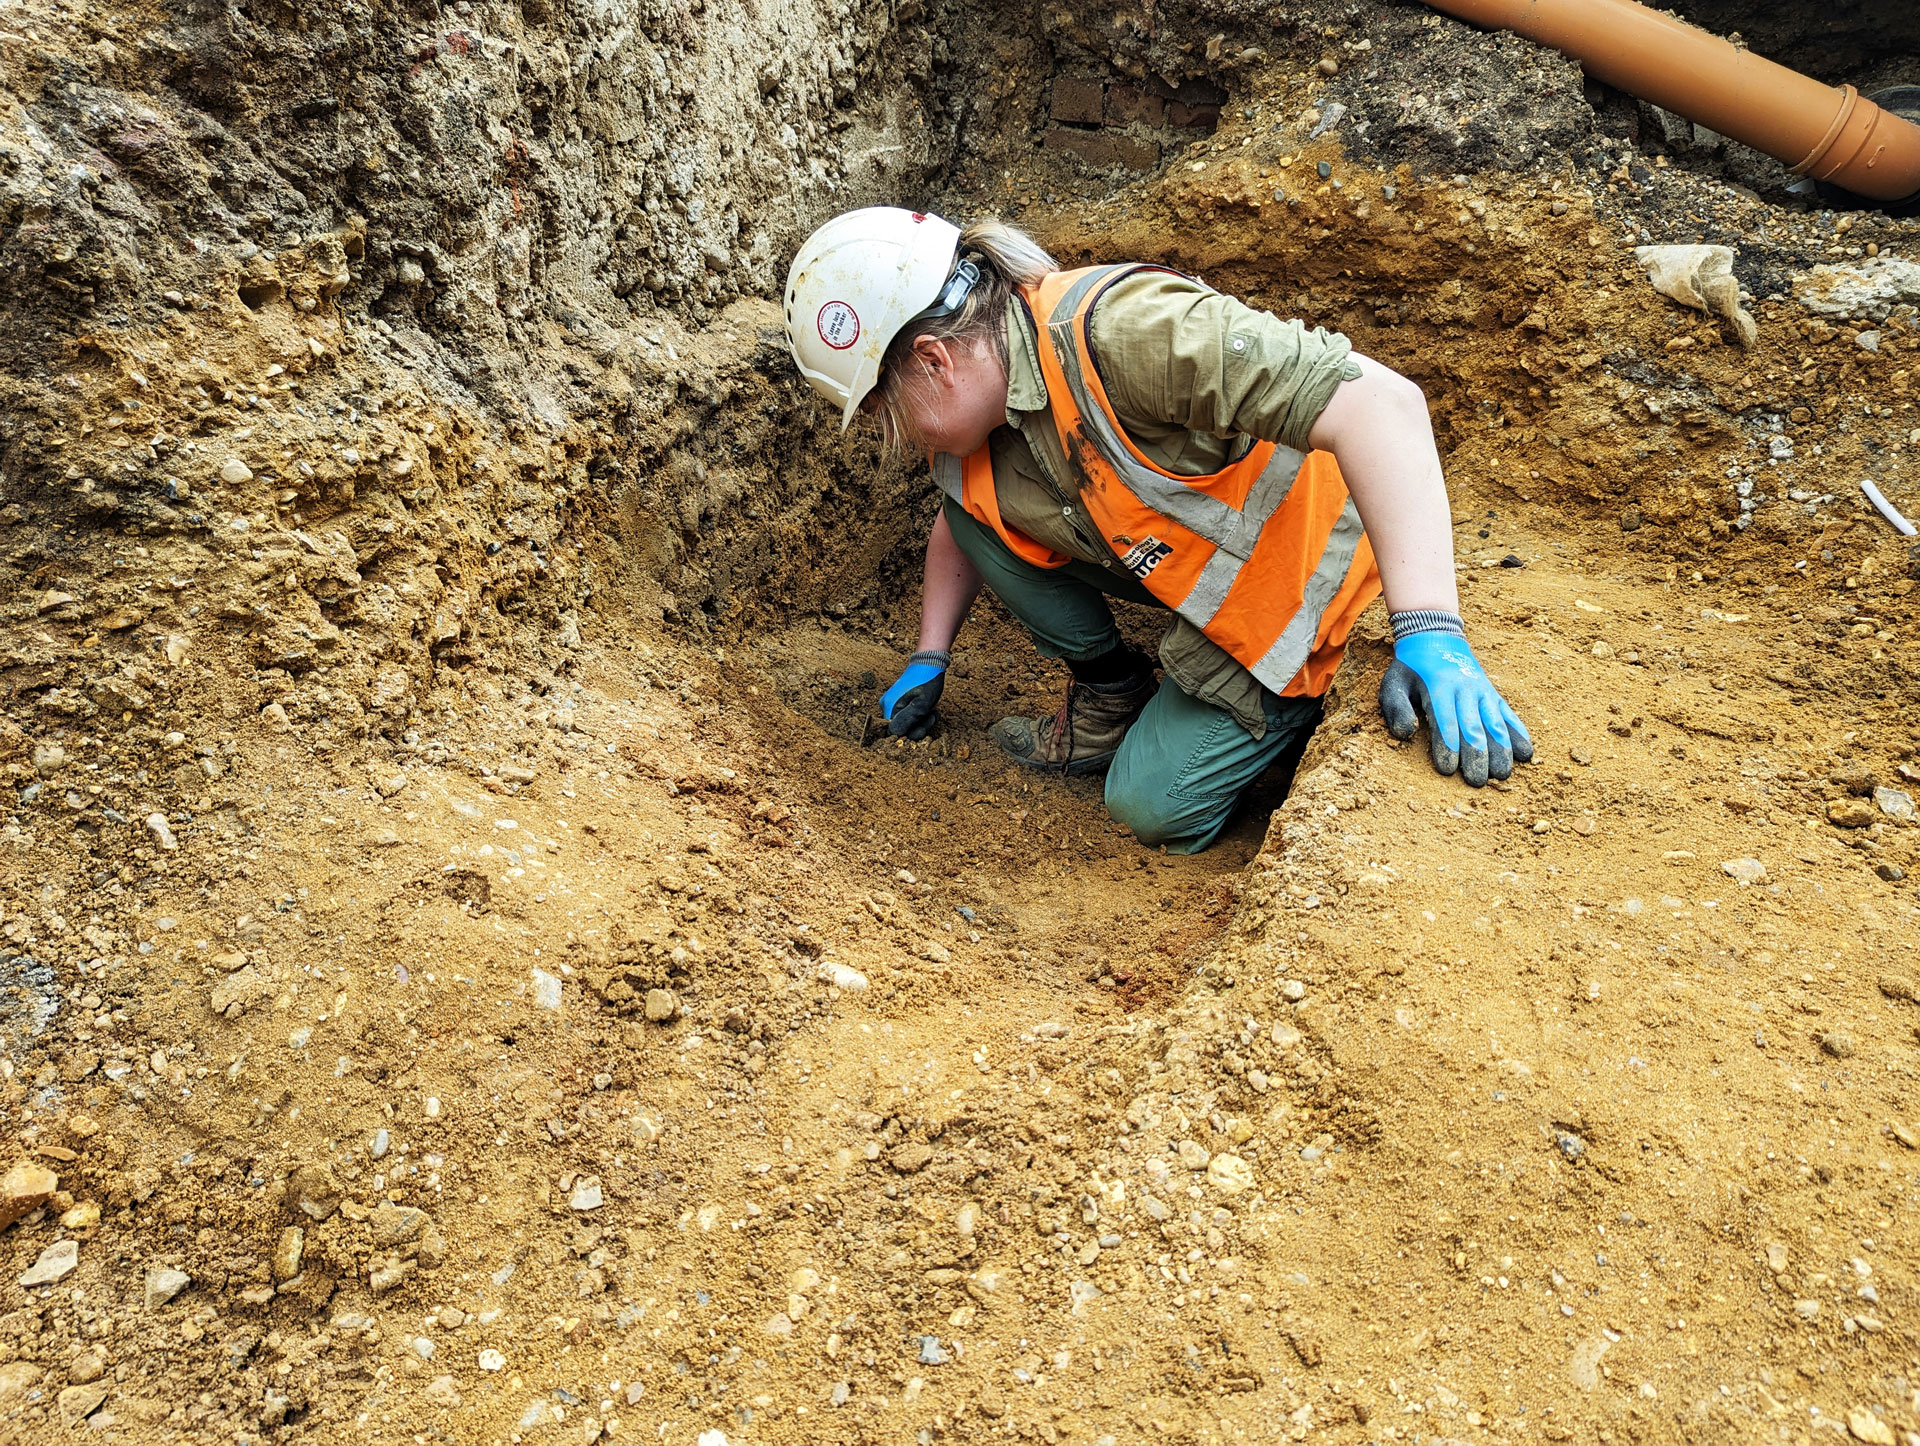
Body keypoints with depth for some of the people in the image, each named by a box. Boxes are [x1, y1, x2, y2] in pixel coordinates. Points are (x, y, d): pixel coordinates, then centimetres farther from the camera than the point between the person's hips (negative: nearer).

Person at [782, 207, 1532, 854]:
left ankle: (1286, 712, 15)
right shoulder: (974, 423, -7)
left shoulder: (1120, 330, -35)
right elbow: (956, 530, 18)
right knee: (978, 515, -4)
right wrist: (929, 661, 16)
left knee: (1154, 806, -10)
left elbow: (1380, 402, -40)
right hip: (1169, 560, 8)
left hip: (1301, 576, -7)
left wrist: (1428, 632, -46)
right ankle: (1111, 698, 8)